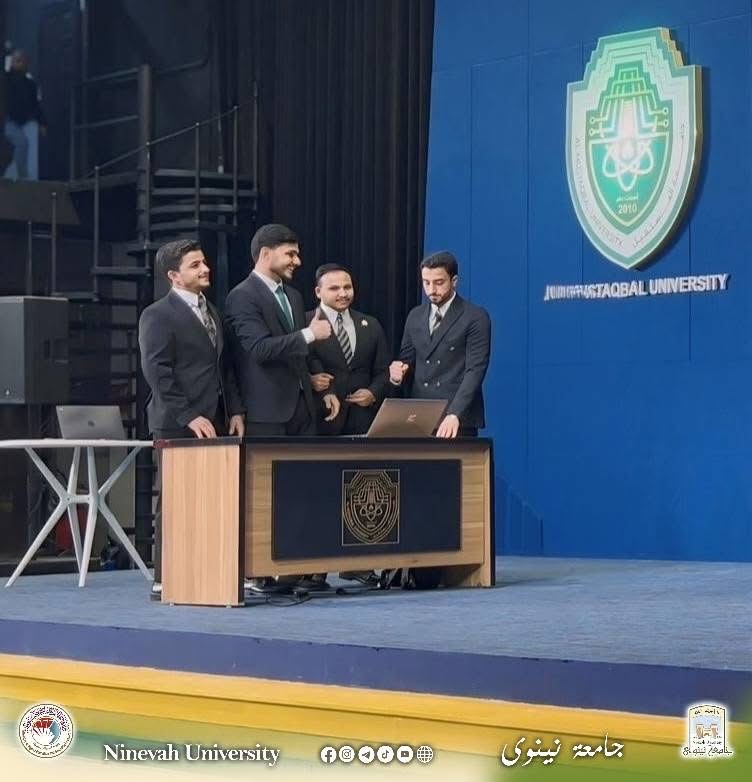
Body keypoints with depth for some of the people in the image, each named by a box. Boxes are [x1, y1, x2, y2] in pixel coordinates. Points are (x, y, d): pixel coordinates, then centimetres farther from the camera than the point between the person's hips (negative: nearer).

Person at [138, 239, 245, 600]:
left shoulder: (211, 312, 20)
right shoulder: (157, 316, -5)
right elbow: (157, 372, -13)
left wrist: (235, 411, 10)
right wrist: (189, 417, -18)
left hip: (214, 424, 7)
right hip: (177, 426, -7)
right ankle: (165, 581, -1)